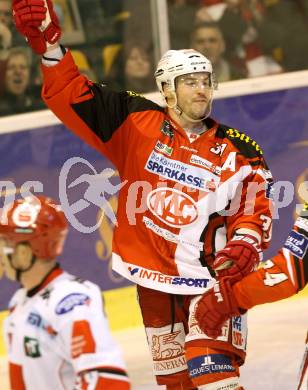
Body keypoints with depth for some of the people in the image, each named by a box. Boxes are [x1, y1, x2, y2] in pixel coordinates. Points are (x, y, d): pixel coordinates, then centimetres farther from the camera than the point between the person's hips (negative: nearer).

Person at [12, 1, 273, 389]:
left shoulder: (237, 151, -3)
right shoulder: (137, 123, -3)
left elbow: (255, 207, -1)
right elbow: (76, 99, -6)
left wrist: (245, 244, -22)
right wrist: (50, 46, -19)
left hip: (209, 275, -2)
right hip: (152, 274, 2)